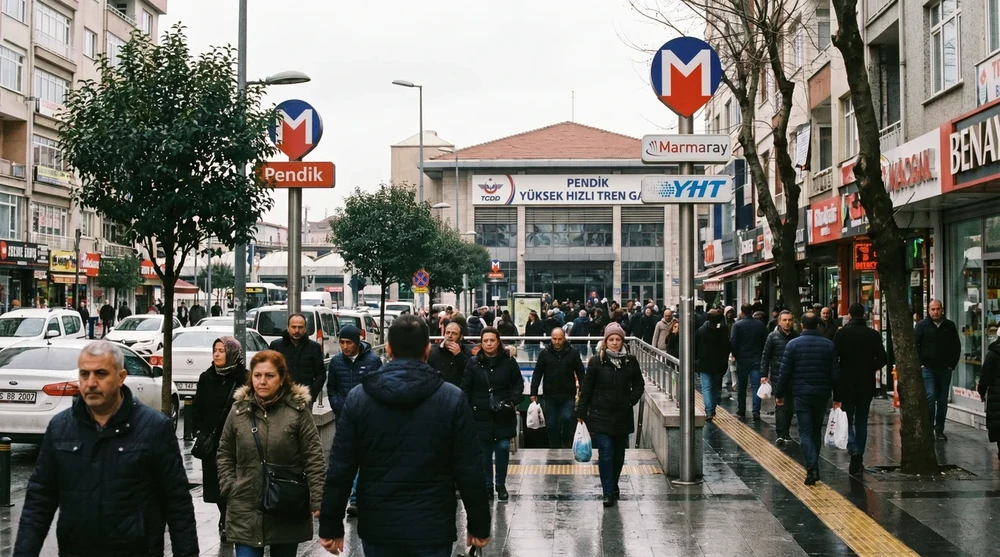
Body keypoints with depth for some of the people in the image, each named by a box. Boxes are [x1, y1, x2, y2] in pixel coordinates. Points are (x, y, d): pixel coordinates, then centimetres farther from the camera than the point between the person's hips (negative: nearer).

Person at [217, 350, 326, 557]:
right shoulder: (239, 410, 3)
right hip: (246, 511, 2)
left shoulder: (298, 410, -6)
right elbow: (225, 454, 12)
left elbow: (313, 459, -6)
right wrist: (229, 489, 1)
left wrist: (318, 500, -12)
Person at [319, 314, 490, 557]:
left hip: (377, 527, 2)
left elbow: (340, 469, -1)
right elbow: (469, 470, -5)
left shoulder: (358, 398, -2)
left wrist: (331, 527, 6)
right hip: (432, 528, -1)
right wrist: (479, 526, 6)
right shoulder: (453, 399, -6)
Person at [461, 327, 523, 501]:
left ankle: (501, 484, 13)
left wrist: (512, 402, -8)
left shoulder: (509, 361, 0)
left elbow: (518, 384, 7)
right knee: (485, 451, 5)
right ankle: (487, 485, 18)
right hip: (481, 415, 0)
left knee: (503, 448, -4)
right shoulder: (473, 363, 0)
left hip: (503, 415, 0)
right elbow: (466, 389, 1)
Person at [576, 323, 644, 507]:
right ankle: (608, 493, -6)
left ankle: (613, 486, 31)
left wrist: (632, 400, -1)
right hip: (600, 415, -3)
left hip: (623, 415, 3)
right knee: (605, 452, -10)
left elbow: (639, 384, 15)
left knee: (619, 454, 12)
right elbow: (586, 388, -1)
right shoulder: (596, 361, -5)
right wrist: (581, 413, -3)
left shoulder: (630, 361, 2)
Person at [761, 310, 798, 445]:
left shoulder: (797, 337, 5)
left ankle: (785, 432, 23)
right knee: (781, 405, -8)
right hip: (777, 377, -3)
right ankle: (781, 434, -6)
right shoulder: (773, 336, -2)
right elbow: (765, 357, 0)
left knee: (791, 406, 10)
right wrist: (764, 375, -5)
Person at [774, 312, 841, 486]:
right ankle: (813, 467, 23)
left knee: (805, 432, -1)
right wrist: (837, 398, 8)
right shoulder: (829, 345, 2)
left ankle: (812, 468, -17)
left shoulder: (793, 344, -6)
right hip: (822, 394, 3)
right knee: (816, 431, 17)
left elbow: (785, 372, -6)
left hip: (801, 394, -3)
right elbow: (835, 373, 2)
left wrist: (779, 394, 4)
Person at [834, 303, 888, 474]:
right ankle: (859, 459, 14)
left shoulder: (841, 334, -6)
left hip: (846, 383, -2)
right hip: (867, 384, 2)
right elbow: (883, 359, -3)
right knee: (862, 420, 12)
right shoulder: (873, 335, -2)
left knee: (848, 419, 7)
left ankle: (854, 451, -17)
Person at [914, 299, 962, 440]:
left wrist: (952, 364, 4)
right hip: (928, 368, -3)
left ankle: (939, 430, 13)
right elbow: (913, 345, 0)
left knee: (943, 400, 6)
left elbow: (957, 347, 12)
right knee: (930, 396, -12)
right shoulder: (922, 326, -1)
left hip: (945, 369, 3)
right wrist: (920, 364, -5)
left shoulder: (950, 326, 6)